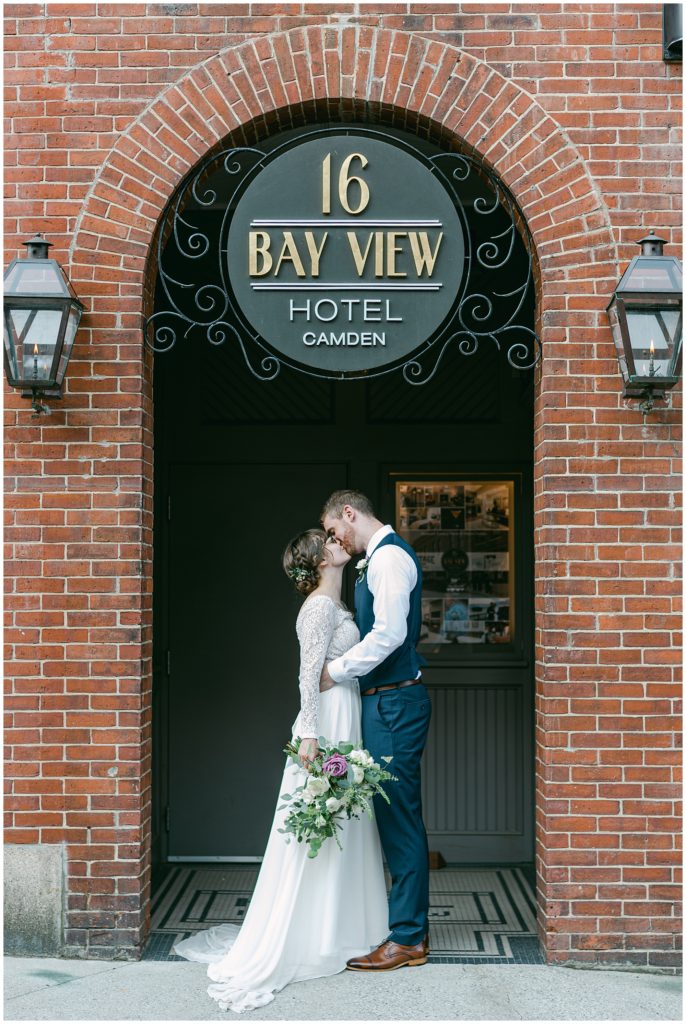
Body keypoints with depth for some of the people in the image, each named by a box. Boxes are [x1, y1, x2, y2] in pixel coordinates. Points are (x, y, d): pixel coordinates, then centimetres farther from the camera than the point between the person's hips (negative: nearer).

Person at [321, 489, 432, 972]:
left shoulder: (389, 556, -13)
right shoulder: (379, 558, 18)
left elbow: (390, 633, -23)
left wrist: (337, 670, -14)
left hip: (394, 702, -10)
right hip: (388, 700, 10)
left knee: (399, 817, -5)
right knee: (400, 817, 14)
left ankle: (407, 939, 1)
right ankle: (414, 925, 23)